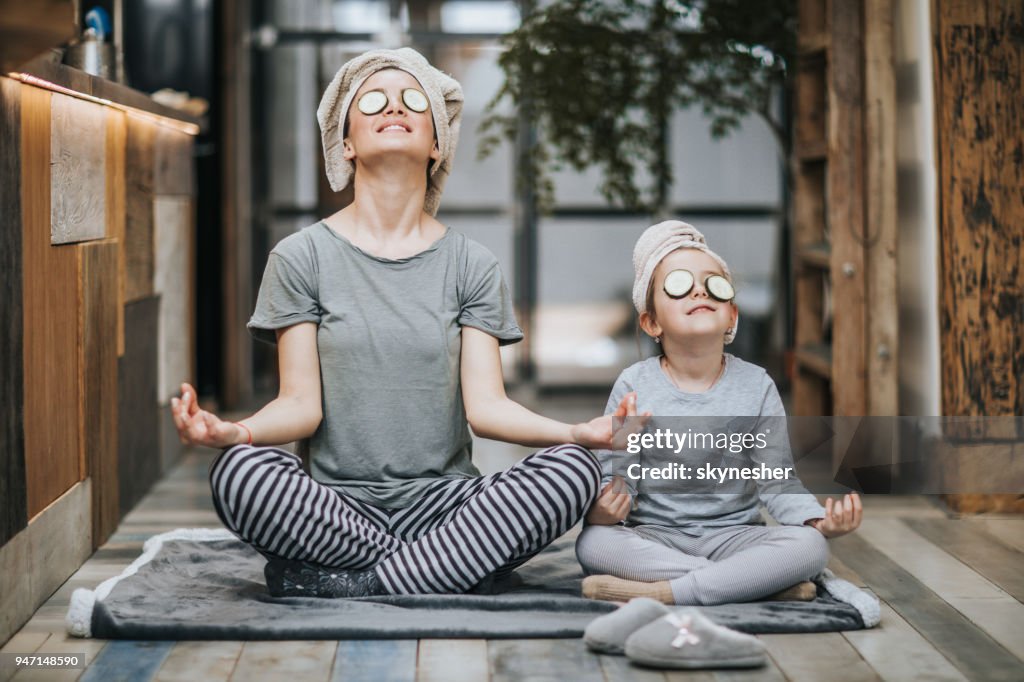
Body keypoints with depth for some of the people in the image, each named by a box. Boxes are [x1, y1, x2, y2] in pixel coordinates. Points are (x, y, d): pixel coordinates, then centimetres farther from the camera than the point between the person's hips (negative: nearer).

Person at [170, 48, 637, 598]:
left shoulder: (470, 265, 9)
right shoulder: (302, 257, 5)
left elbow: (485, 404, -1)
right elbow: (302, 404, -2)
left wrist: (579, 432, -20)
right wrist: (231, 431, -25)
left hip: (443, 500, 2)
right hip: (339, 505, -2)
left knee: (572, 469, -25)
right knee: (240, 471, -32)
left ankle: (358, 581, -21)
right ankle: (448, 568, -18)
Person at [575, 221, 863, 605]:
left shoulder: (756, 385, 1)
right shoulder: (634, 386, -2)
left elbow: (777, 481, 0)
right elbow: (615, 475, -3)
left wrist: (820, 520, -19)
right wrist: (602, 510, -26)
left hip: (732, 533, 1)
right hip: (655, 535, -1)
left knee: (809, 546, -27)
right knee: (594, 542, -32)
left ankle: (662, 592, -31)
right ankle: (760, 582, -29)